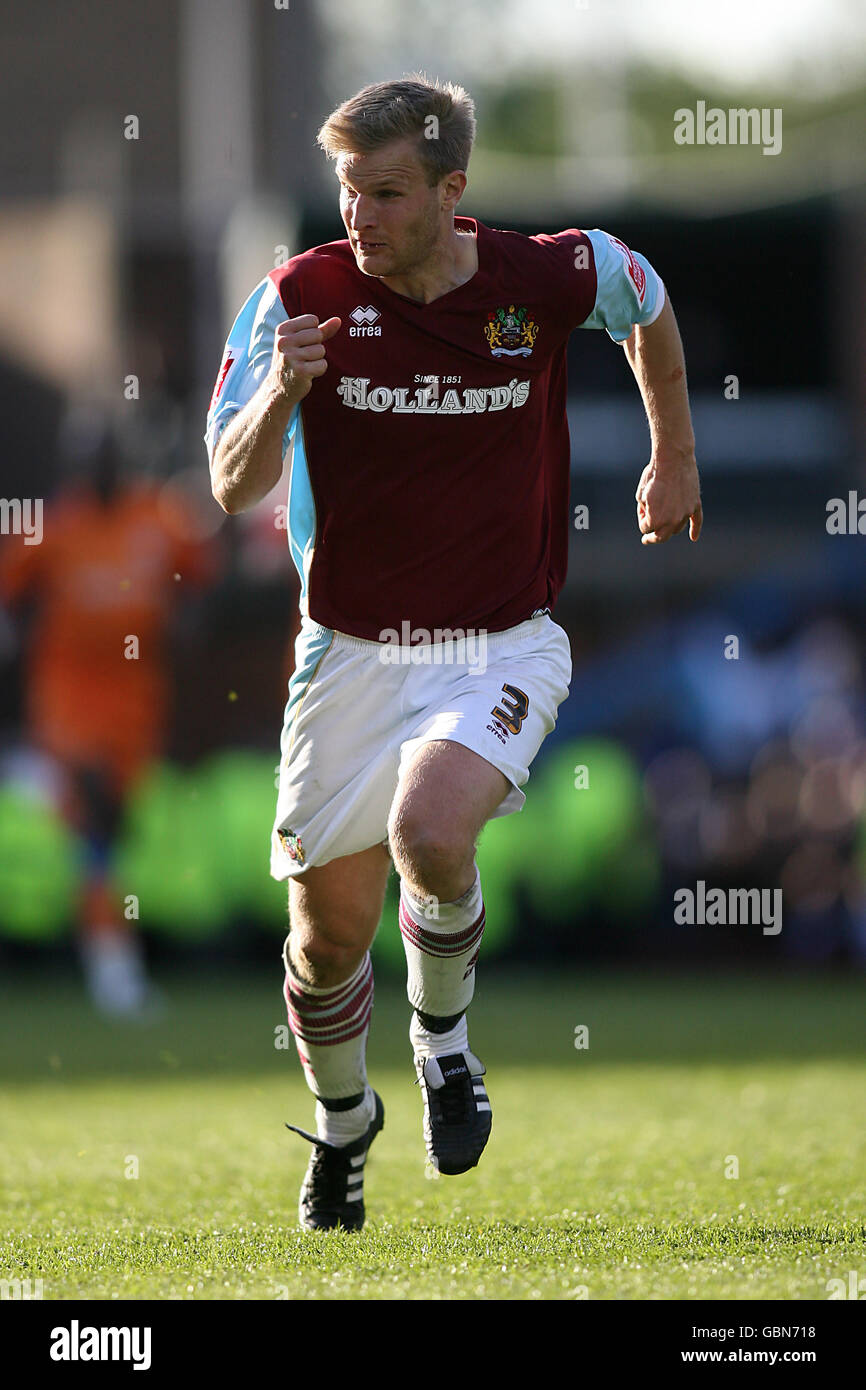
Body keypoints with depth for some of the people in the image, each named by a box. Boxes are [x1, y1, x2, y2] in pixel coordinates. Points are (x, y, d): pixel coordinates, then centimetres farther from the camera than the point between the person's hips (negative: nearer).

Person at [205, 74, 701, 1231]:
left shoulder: (557, 277, -10)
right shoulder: (303, 297, -11)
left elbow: (650, 305, 15)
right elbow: (233, 488, -11)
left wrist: (674, 460, 22)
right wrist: (281, 392, -30)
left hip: (503, 646, -1)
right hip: (351, 651, 2)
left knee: (432, 832, -30)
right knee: (329, 931, 6)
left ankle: (444, 1032, 2)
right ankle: (343, 1121, 38)